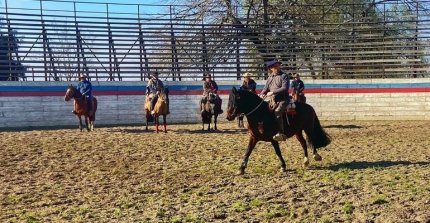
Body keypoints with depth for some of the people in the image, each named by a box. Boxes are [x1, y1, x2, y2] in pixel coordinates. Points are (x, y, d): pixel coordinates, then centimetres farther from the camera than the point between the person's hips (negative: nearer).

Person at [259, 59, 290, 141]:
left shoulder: (284, 76, -5)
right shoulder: (270, 77, 15)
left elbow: (285, 88, -16)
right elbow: (266, 88, 20)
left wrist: (273, 92, -20)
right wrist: (261, 95, -2)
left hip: (283, 100, -8)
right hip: (273, 100, 8)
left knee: (277, 112, -32)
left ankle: (281, 133, -36)